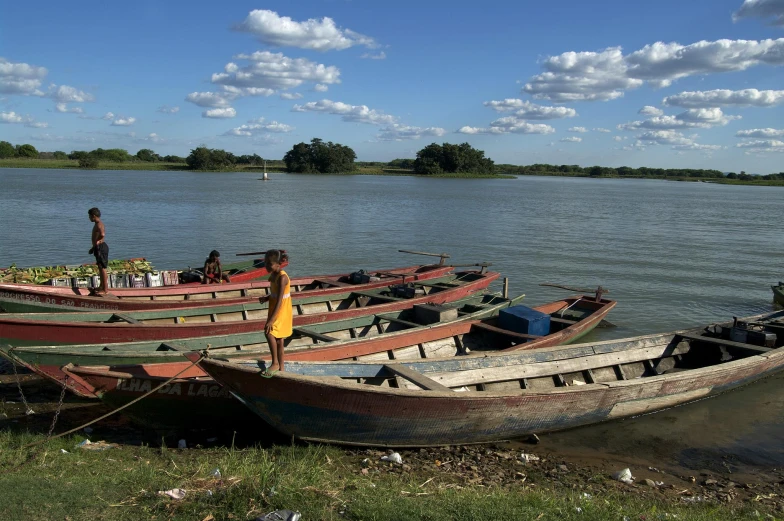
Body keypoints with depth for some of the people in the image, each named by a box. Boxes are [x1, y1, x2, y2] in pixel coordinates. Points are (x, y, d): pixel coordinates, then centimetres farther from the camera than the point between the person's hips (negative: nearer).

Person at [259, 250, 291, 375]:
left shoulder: (282, 277, -22)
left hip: (281, 312, -9)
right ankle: (280, 369, 24)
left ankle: (275, 363, -10)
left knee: (269, 333, -23)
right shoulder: (274, 275, 5)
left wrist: (271, 320, -31)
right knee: (278, 341, 14)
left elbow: (279, 300, -27)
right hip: (275, 311, 9)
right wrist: (266, 298, -4)